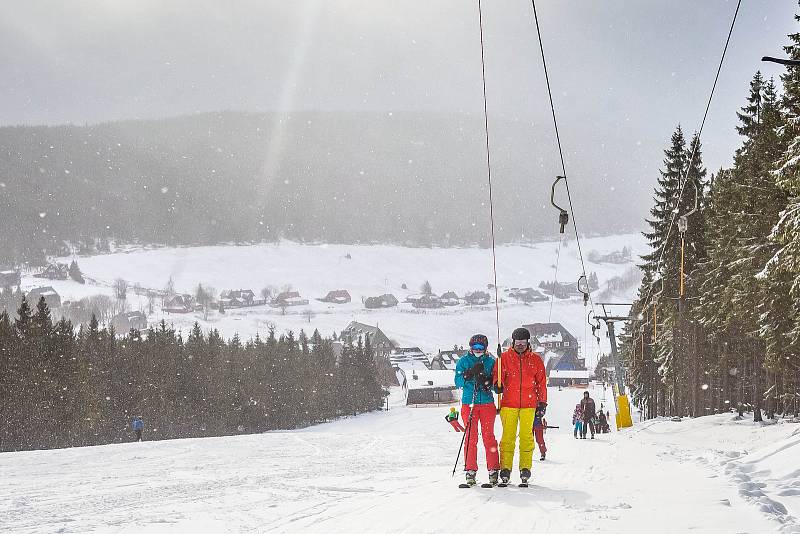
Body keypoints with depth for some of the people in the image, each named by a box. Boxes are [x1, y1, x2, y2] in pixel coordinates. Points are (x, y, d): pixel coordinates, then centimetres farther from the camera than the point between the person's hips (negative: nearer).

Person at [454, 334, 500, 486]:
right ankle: (470, 471, 2)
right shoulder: (463, 361, 7)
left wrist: (486, 381, -13)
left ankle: (493, 470, 2)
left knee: (489, 437, -1)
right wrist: (469, 374, -18)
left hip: (487, 403, 0)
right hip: (469, 403, 0)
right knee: (471, 438, -2)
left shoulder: (490, 361, 9)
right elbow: (458, 382, -1)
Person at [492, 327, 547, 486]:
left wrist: (542, 402, 9)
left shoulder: (535, 359, 10)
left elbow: (541, 382, 12)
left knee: (526, 436, -2)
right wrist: (498, 385, -16)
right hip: (509, 403, 0)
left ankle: (525, 468, 3)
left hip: (528, 404, 0)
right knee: (508, 436, -4)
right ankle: (505, 468, -1)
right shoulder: (505, 357, 8)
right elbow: (497, 375, 6)